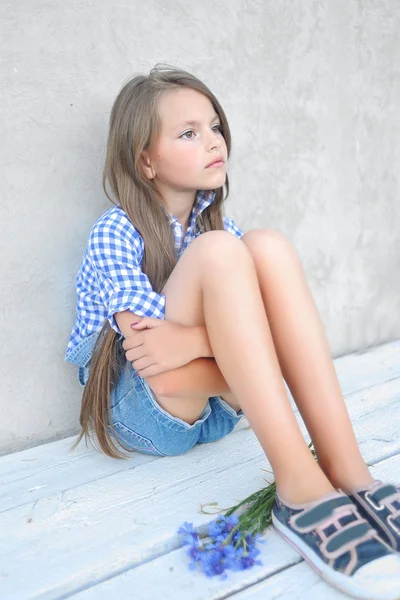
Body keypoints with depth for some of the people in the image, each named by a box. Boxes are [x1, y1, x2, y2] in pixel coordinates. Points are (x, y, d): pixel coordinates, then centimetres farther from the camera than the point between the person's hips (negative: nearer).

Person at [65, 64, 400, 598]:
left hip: (219, 406, 5)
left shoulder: (215, 223, 8)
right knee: (217, 252, -28)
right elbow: (157, 364, -22)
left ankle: (345, 471, -26)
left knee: (268, 246, -20)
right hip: (144, 414, -5)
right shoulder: (116, 234, -10)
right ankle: (300, 489, -34)